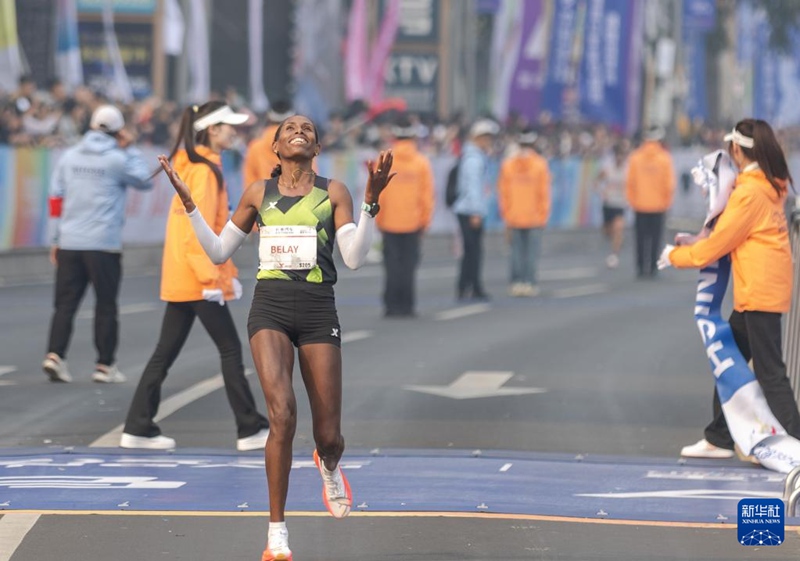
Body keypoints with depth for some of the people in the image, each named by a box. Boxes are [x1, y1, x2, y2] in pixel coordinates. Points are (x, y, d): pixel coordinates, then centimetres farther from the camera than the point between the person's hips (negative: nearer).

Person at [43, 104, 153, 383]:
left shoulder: (69, 157, 8)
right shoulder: (117, 159, -6)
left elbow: (56, 199, 8)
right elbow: (145, 182, 8)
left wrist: (55, 238, 13)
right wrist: (131, 149, 12)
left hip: (69, 243, 4)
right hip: (104, 245, -4)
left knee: (65, 303, 4)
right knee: (106, 306, 5)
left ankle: (54, 354, -11)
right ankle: (105, 365, 7)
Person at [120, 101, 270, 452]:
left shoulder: (193, 167, 16)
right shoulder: (204, 171, -13)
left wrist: (226, 274, 22)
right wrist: (211, 278, -21)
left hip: (179, 279, 9)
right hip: (197, 279, -9)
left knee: (166, 352, 8)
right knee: (230, 350, -1)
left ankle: (138, 427, 8)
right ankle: (250, 430, 3)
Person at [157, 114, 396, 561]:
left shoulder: (333, 192, 4)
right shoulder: (258, 193, 9)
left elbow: (355, 258, -6)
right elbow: (219, 252, 17)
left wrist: (371, 201, -15)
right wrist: (189, 203, 8)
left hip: (318, 311, 0)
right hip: (270, 308, 0)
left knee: (328, 436, 1)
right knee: (283, 414, -21)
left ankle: (329, 465, 43)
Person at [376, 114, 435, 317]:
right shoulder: (421, 162, -3)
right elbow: (427, 194, -2)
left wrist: (378, 219, 6)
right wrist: (425, 220, 8)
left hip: (389, 222, 0)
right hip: (413, 222, 0)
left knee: (392, 264, 4)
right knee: (409, 265, 5)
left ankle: (391, 305, 2)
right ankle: (406, 305, 3)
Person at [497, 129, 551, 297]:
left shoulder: (507, 164, 1)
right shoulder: (540, 164, -6)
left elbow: (502, 192, 2)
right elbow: (544, 192, -5)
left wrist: (505, 215, 9)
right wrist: (543, 215, 3)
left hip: (514, 217, 2)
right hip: (534, 217, -2)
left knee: (516, 250, 7)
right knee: (532, 250, 2)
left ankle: (516, 283, 5)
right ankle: (529, 283, -2)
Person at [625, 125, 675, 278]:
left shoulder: (635, 157, -4)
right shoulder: (664, 158, -8)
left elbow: (630, 182, -2)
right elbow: (669, 184, -8)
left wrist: (632, 200, 9)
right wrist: (666, 202, 6)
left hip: (640, 205, 1)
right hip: (658, 205, -1)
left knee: (641, 238, 8)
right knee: (655, 238, 6)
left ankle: (641, 269, 6)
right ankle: (652, 268, 4)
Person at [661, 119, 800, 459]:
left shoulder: (749, 191, -16)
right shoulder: (770, 186, 13)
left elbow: (717, 245, -11)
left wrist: (675, 256, 3)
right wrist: (698, 242, 12)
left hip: (760, 291, -10)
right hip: (755, 292, 10)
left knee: (769, 371, -9)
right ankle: (719, 438, 22)